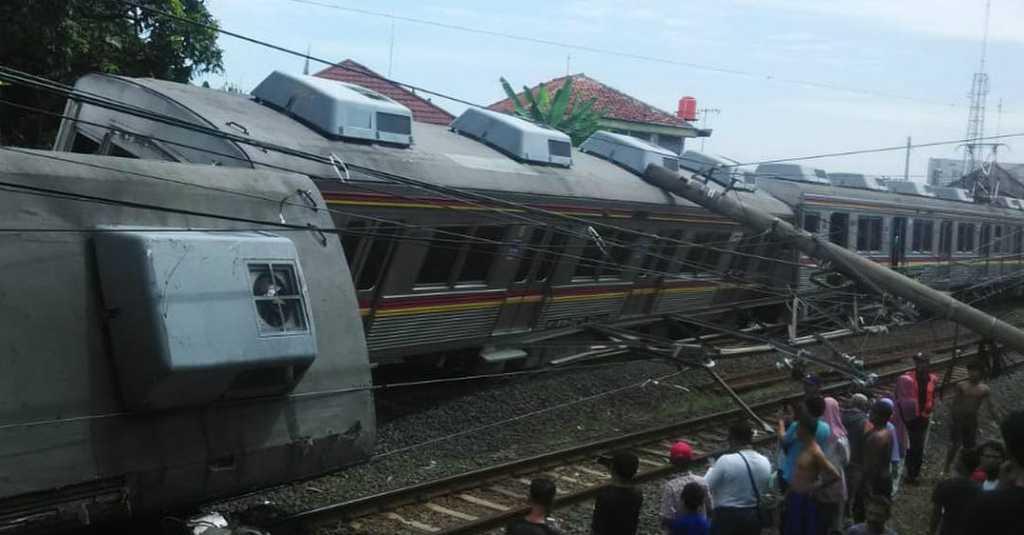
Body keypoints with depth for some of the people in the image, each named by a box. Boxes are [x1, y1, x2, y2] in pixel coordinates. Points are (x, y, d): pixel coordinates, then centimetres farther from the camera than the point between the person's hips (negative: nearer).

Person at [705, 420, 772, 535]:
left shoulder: (726, 461, -21)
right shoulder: (765, 462, -2)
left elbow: (707, 486, -10)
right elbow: (767, 489, 12)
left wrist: (712, 469, 8)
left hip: (727, 517, -5)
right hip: (754, 517, 5)